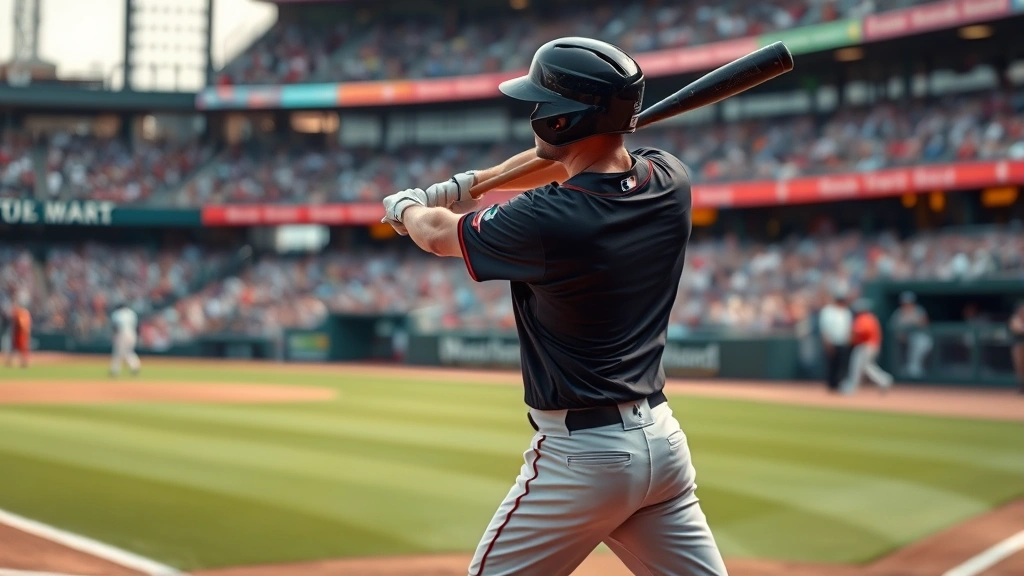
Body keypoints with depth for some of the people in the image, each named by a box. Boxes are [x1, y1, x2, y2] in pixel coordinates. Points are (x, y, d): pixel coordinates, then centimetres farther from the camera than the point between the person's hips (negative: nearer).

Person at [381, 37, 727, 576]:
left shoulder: (546, 221, -21)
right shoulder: (671, 181, -2)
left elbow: (438, 234, 0)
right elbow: (562, 162, 19)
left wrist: (405, 207, 23)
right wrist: (463, 184, 29)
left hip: (582, 452, -6)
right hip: (663, 440, 7)